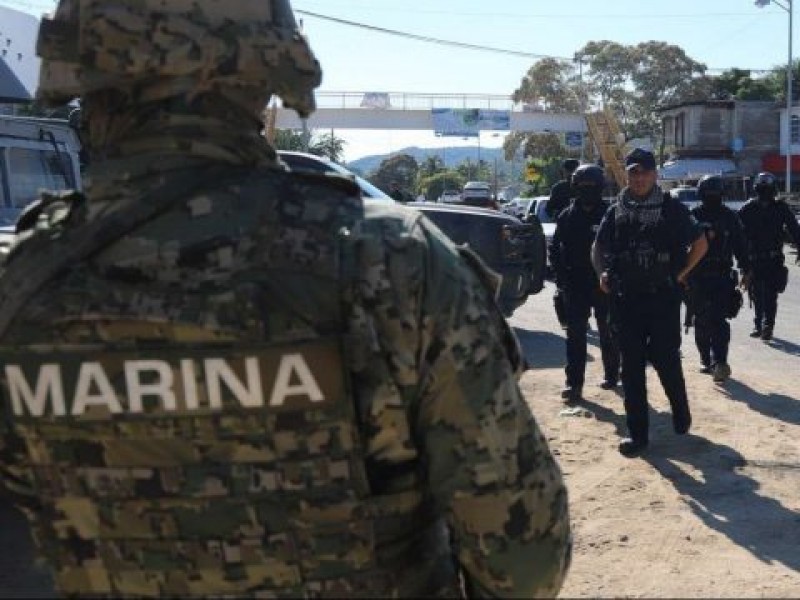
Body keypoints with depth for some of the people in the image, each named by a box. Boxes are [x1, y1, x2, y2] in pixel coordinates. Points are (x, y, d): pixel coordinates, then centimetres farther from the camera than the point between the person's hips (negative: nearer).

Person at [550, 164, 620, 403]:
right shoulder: (567, 216, 5)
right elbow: (555, 249, 10)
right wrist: (561, 276, 0)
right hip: (575, 285, 2)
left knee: (607, 332, 12)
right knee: (575, 335, -2)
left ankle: (611, 375, 27)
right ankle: (574, 383, -2)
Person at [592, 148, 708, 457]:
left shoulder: (672, 208, 0)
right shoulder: (616, 211, 8)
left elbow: (700, 243, 6)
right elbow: (598, 248, 18)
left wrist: (681, 273, 1)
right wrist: (603, 273, 3)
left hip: (663, 296, -3)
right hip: (625, 299, 3)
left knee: (665, 359, -1)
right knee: (631, 366, 3)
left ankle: (680, 412, 29)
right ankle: (637, 432, 10)